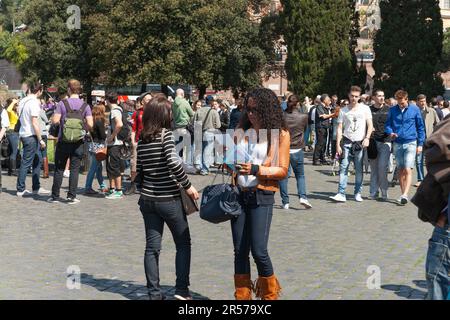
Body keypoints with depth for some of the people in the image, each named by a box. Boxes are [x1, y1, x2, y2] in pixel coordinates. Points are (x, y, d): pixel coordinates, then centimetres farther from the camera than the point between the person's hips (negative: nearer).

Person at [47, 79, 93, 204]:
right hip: (79, 143, 1)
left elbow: (55, 121, -11)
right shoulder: (85, 106, -1)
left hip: (63, 141, -1)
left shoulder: (62, 103, -5)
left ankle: (55, 196, 13)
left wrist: (53, 117, 11)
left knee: (59, 169, 9)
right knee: (75, 169, 6)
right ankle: (71, 196, 3)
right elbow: (90, 125, -8)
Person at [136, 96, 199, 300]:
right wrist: (187, 186, -13)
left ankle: (154, 292, 12)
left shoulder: (142, 140, 6)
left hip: (147, 199, 6)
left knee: (152, 247, 9)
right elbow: (173, 162, -23)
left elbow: (138, 170, 8)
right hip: (169, 199, -6)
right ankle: (182, 289, 6)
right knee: (183, 243, 9)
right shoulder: (166, 135, -12)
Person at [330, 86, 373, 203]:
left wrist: (367, 138, -11)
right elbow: (339, 128, 6)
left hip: (360, 143, 0)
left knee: (359, 170, 3)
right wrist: (338, 144, -2)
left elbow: (370, 125, 4)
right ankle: (341, 194, -11)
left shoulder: (365, 109, 6)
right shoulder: (343, 110, 8)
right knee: (343, 168, -8)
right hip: (347, 142, 0)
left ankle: (358, 193, 13)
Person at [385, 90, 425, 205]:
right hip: (398, 144, 3)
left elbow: (420, 127, 4)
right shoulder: (392, 110, 4)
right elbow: (387, 125, 9)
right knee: (401, 170, 10)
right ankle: (403, 194, 18)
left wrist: (420, 144, 1)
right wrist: (390, 132, -14)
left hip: (411, 143, -3)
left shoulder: (415, 109, -1)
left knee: (408, 170, -13)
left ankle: (405, 195, -18)